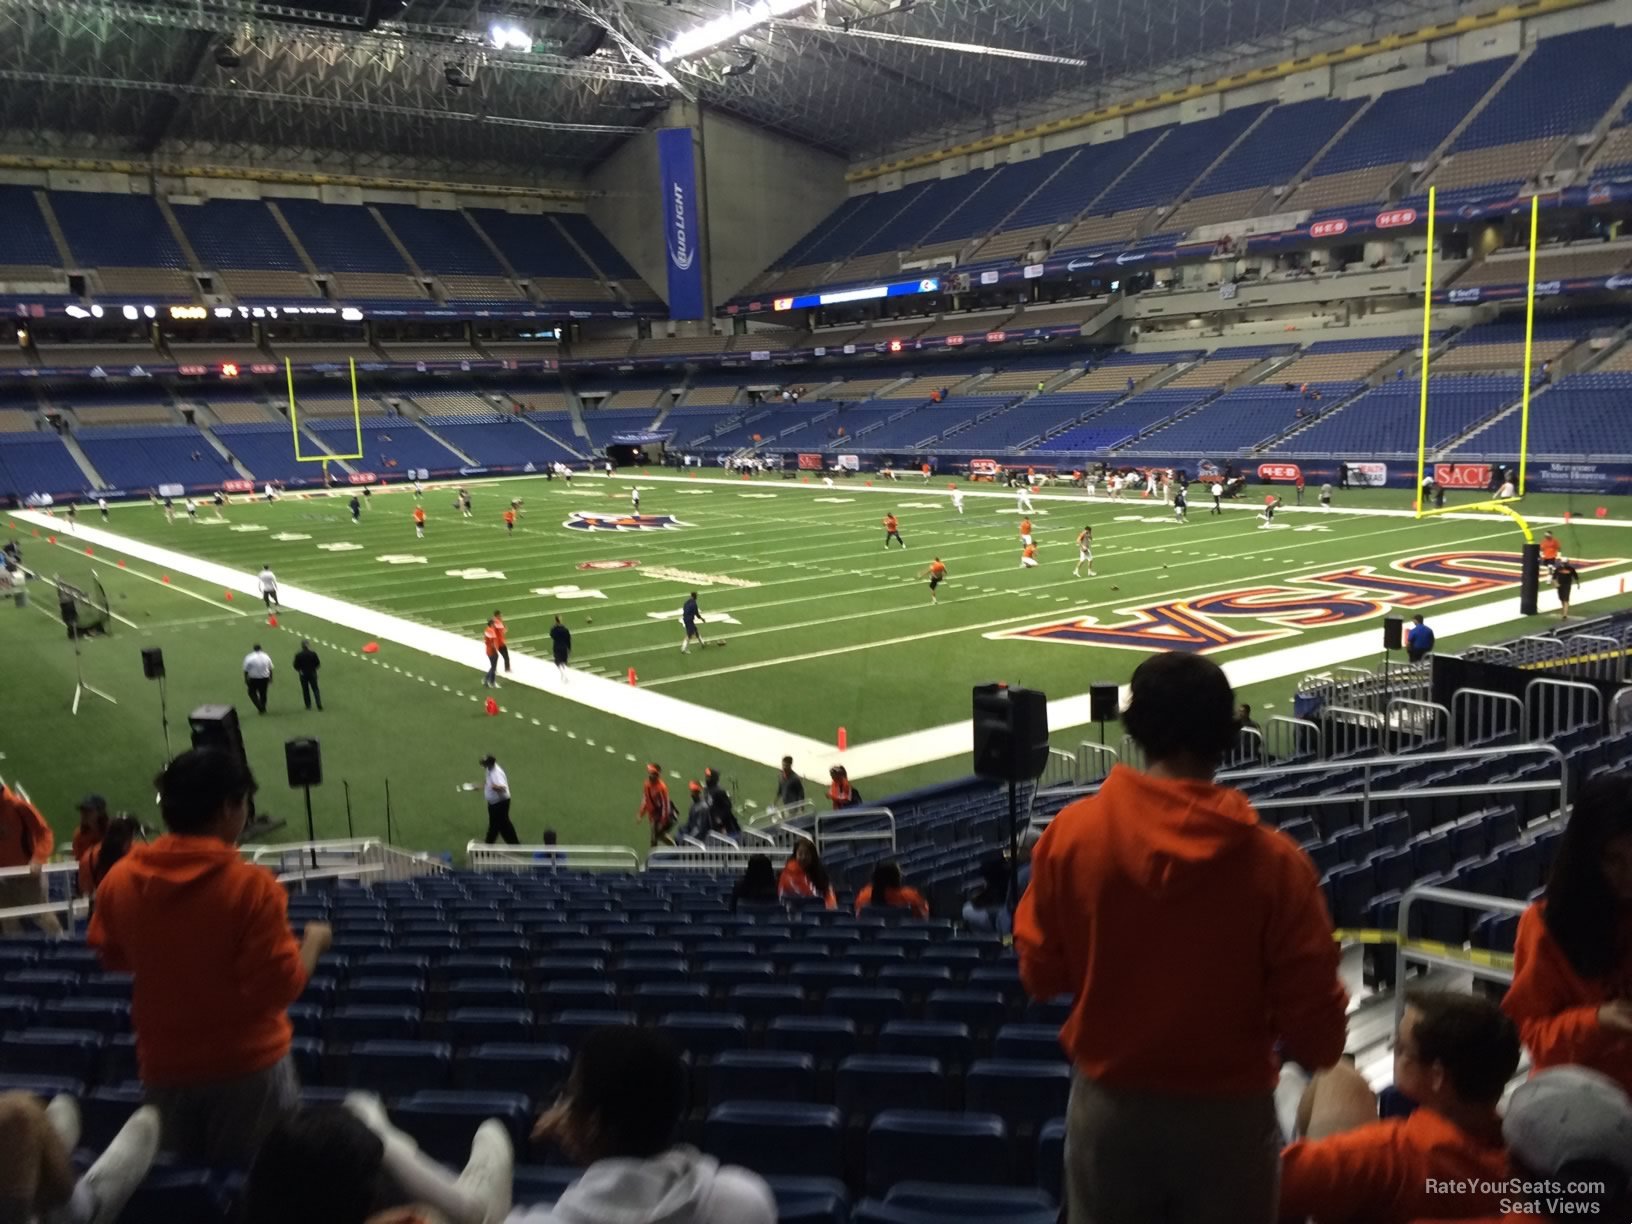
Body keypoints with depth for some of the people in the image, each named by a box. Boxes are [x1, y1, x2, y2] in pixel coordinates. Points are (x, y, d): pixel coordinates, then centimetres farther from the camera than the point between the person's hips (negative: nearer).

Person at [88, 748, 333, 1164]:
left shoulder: (119, 879, -7)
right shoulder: (250, 885, -22)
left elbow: (112, 958, 11)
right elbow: (282, 987, -19)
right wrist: (313, 941, -2)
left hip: (164, 1065, 4)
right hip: (248, 1065, -4)